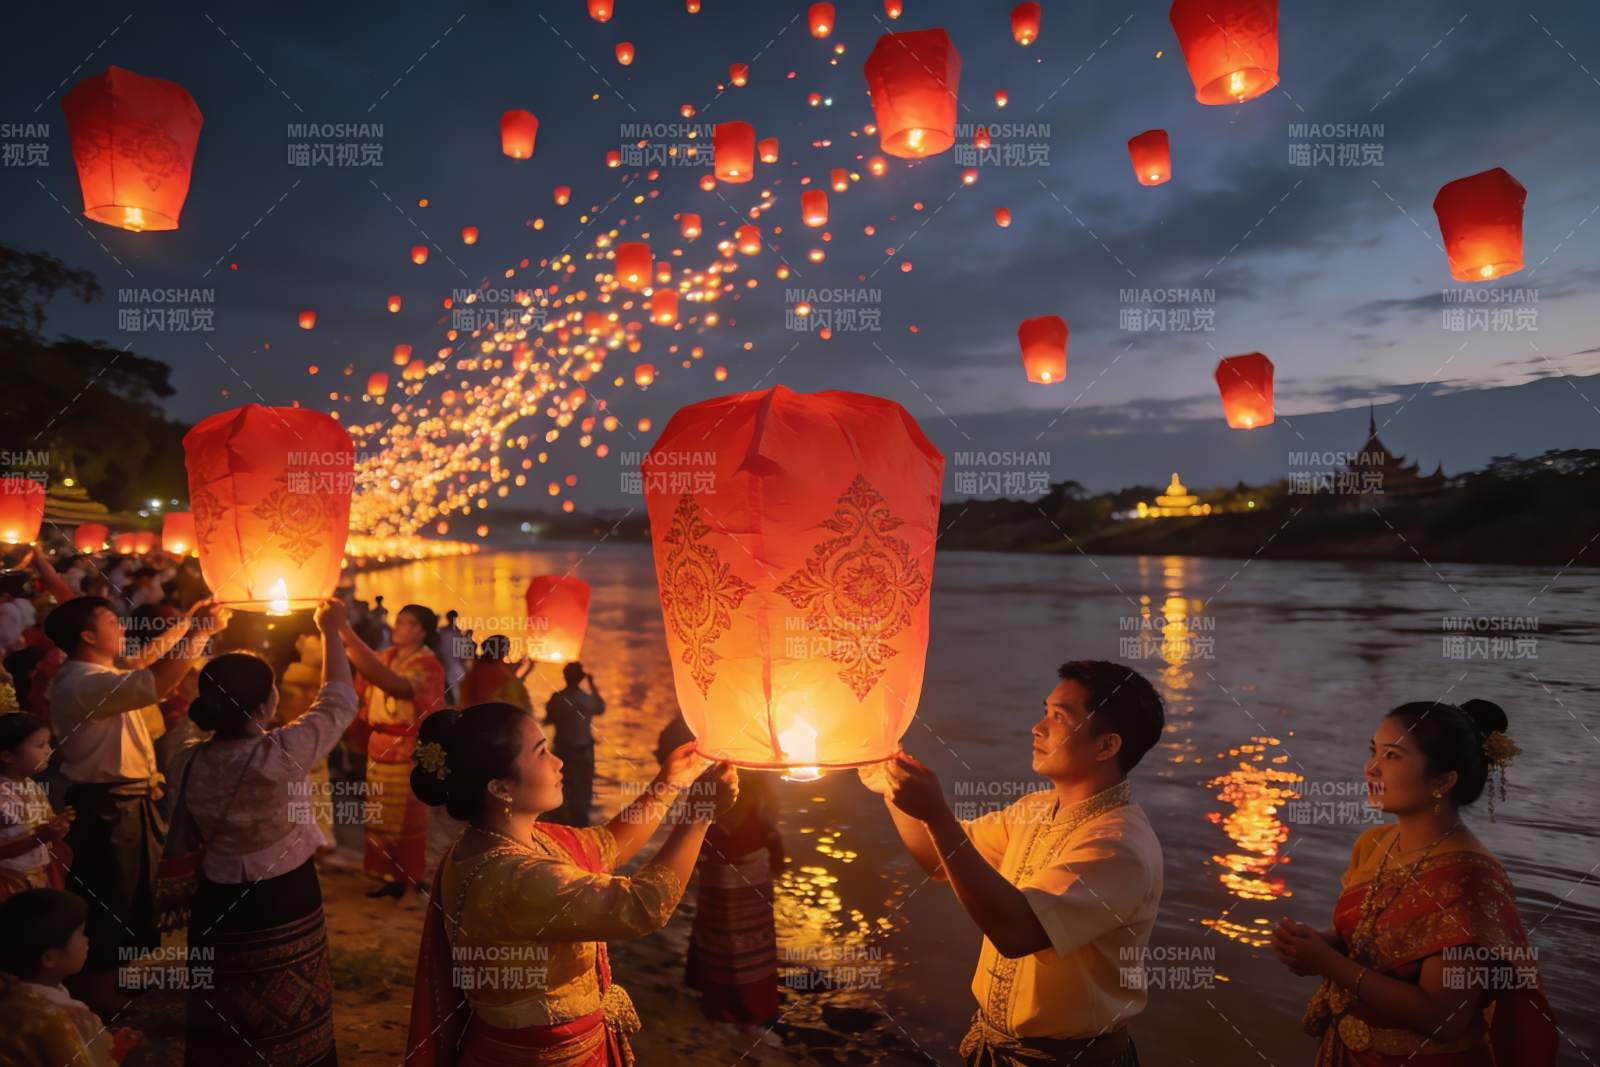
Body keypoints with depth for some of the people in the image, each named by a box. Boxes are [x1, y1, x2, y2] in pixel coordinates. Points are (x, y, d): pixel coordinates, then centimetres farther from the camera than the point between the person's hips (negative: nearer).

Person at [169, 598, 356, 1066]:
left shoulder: (187, 763, -11)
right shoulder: (282, 752, -25)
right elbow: (339, 702, -12)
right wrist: (331, 632, -3)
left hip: (218, 900, 4)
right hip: (286, 899, -4)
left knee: (224, 1014, 22)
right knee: (288, 1018, 16)